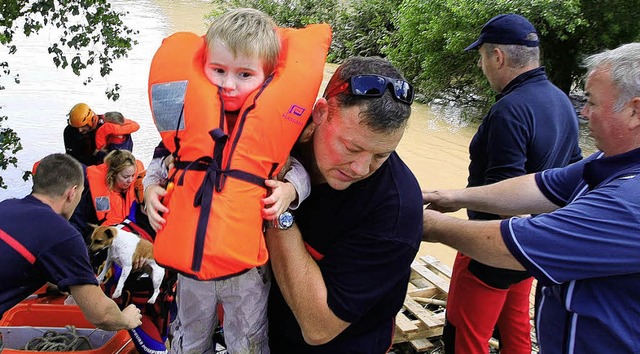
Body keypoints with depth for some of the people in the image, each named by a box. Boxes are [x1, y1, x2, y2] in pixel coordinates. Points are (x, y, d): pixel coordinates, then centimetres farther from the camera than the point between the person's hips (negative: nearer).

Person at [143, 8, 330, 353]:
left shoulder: (275, 122, -12)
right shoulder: (189, 115, -6)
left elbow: (300, 167, 1)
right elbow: (163, 160, 10)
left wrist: (290, 190, -19)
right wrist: (151, 187, -7)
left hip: (248, 271, -2)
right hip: (189, 262, 3)